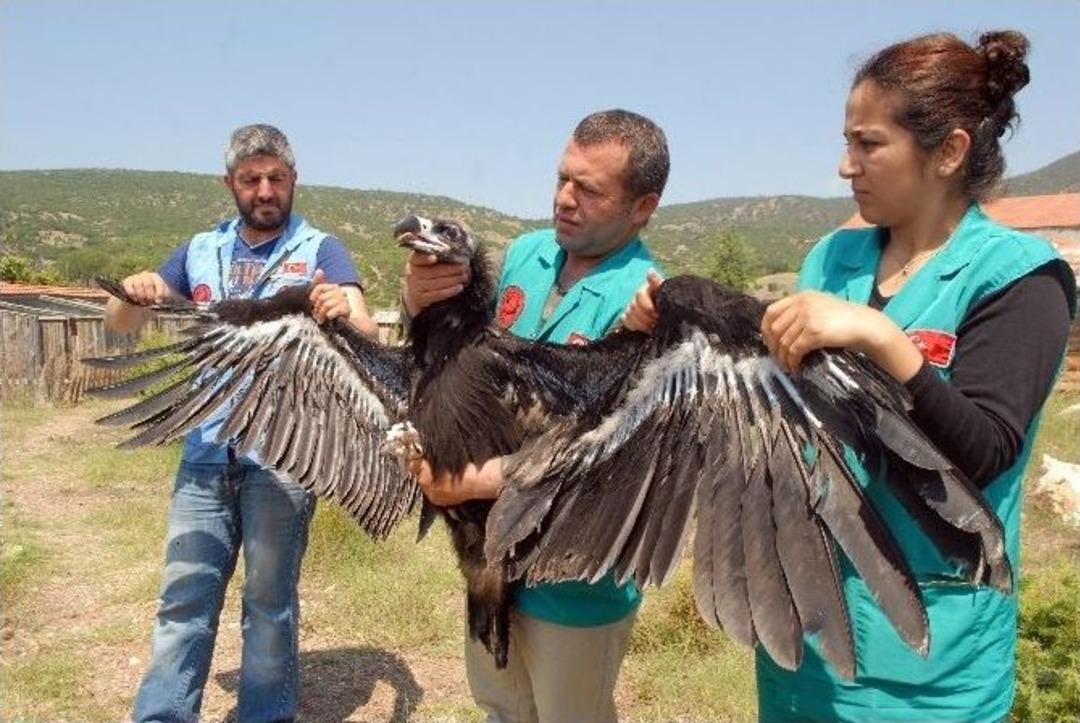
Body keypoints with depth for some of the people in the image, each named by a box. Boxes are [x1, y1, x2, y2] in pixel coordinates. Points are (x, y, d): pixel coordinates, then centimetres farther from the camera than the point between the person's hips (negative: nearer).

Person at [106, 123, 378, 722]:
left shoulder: (319, 249, 0)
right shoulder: (200, 251, 12)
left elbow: (367, 336, -14)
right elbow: (119, 326, 13)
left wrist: (343, 314, -38)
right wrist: (133, 294, -11)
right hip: (205, 451, 4)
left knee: (269, 600, 7)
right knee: (183, 598, 8)